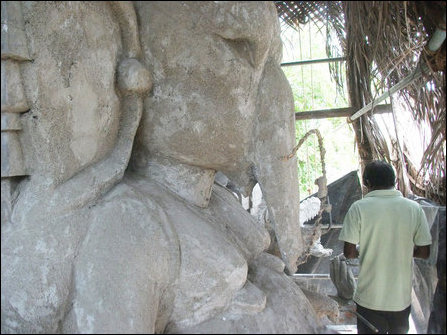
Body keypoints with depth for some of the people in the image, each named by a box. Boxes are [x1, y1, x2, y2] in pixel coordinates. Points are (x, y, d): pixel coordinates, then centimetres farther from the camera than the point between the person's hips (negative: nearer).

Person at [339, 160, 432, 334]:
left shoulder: (359, 207, -14)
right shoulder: (414, 208, -7)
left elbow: (349, 252, -13)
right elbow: (424, 252, -2)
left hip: (369, 298, -2)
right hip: (402, 297, 3)